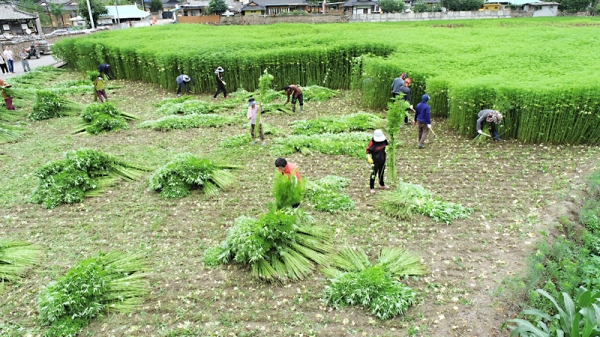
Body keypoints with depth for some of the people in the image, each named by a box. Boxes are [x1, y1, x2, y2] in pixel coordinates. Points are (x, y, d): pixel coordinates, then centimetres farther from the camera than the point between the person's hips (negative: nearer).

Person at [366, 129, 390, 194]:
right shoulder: (372, 143, -22)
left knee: (381, 172, 22)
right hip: (375, 161, -7)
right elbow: (368, 150, -18)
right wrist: (369, 157, -26)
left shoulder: (383, 140, -4)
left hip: (383, 159, 7)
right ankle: (371, 188, 8)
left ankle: (382, 185, 41)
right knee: (374, 173, -3)